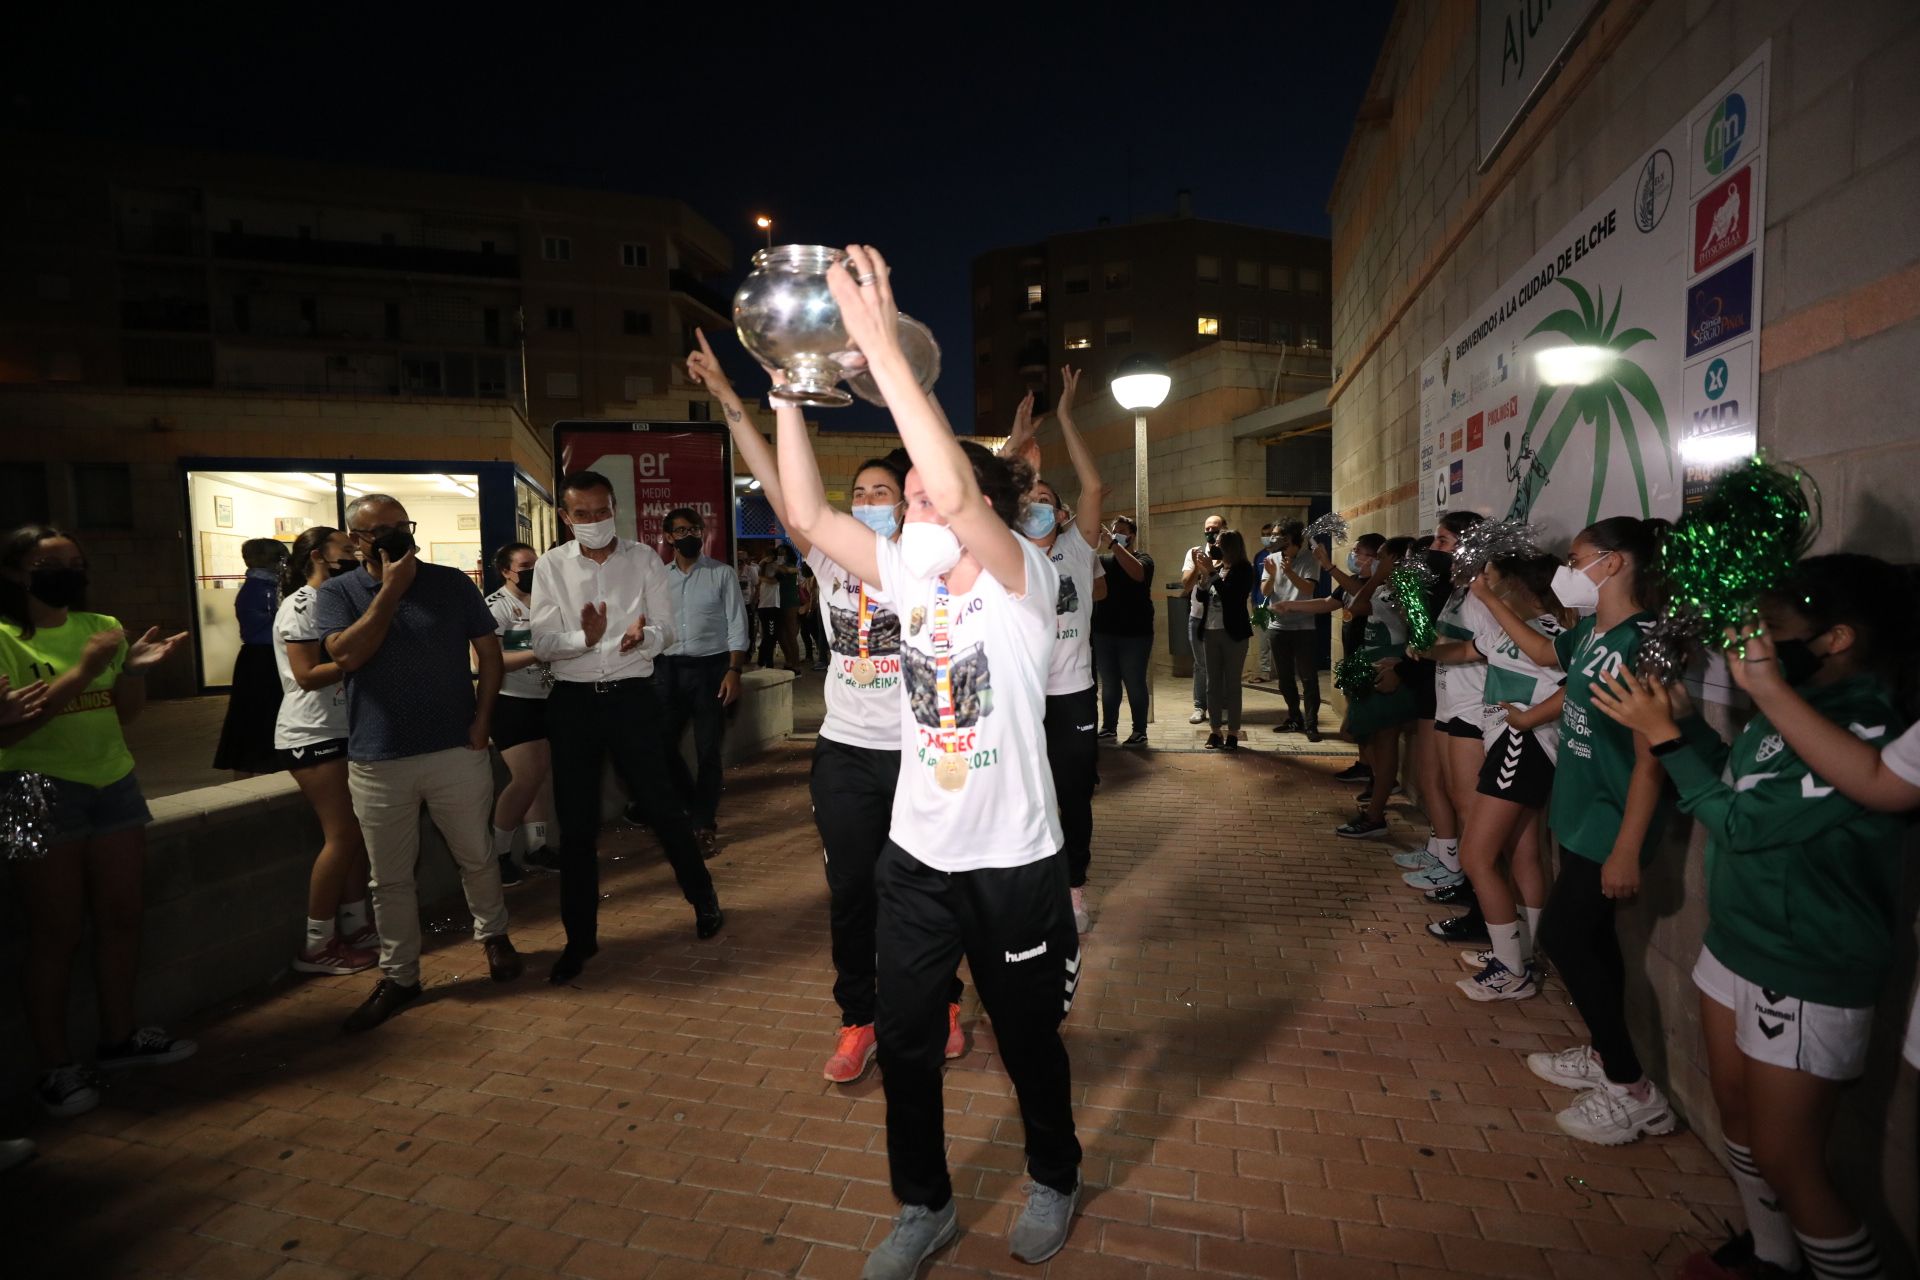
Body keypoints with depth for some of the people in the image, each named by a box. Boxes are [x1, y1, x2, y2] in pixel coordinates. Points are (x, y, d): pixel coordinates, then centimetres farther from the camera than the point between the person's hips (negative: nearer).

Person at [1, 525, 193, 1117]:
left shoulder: (101, 627, 7)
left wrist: (135, 667, -8)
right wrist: (83, 671, -22)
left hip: (114, 784, 5)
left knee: (122, 916, 10)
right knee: (57, 932, 0)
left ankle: (119, 1037, 24)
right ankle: (56, 1067, 12)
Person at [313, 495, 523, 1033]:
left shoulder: (452, 583, 2)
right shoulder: (336, 593, 2)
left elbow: (489, 651, 3)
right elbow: (347, 655, -15)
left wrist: (481, 722, -6)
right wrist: (391, 589, -15)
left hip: (456, 752, 0)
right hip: (378, 761, 0)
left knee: (476, 857, 13)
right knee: (390, 878, 10)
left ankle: (493, 935, 36)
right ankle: (398, 975, 25)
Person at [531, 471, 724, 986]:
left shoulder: (644, 559, -1)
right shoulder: (550, 566, 0)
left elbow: (667, 631, -4)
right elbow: (543, 644, -6)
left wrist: (643, 636, -27)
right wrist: (586, 637, -27)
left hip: (632, 695, -1)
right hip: (573, 700, 2)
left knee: (661, 807, 7)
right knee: (576, 824, 9)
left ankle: (703, 898, 30)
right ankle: (580, 937, 25)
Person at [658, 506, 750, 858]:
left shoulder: (721, 574, 0)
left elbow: (736, 625, -5)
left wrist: (733, 672, -14)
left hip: (710, 667, -3)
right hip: (669, 669, 3)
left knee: (707, 751, 2)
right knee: (661, 744, 4)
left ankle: (704, 824, 17)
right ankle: (698, 805, 27)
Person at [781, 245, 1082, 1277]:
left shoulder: (1025, 579, -16)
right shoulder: (911, 574, 1)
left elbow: (954, 490, -35)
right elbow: (807, 514, -5)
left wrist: (882, 346, -34)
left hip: (1012, 863, -5)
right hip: (916, 856, 5)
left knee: (1029, 1039, 17)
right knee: (903, 1042, 15)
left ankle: (1053, 1181, 46)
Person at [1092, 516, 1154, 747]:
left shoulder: (1142, 558, -2)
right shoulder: (1104, 559, 10)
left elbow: (1137, 573, -24)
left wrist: (1114, 545, -30)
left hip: (1134, 633, -4)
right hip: (1104, 632, 4)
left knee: (1134, 683, 1)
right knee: (1109, 684, 11)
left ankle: (1140, 731, 8)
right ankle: (1109, 727, 22)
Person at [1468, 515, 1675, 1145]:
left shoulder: (1643, 644, -23)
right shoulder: (1591, 632, 2)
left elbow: (1650, 758, -24)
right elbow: (1545, 652, 27)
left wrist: (1626, 850, -22)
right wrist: (1491, 600, 24)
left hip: (1610, 824, -9)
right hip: (1580, 811, 9)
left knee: (1563, 934, -2)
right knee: (1591, 934, 18)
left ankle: (1632, 1091, 12)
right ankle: (1603, 1055, 34)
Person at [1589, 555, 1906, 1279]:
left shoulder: (1866, 732, -25)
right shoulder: (1796, 705, 1)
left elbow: (1745, 824, -24)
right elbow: (1748, 784, 15)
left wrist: (1665, 737, -19)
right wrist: (1685, 717, 4)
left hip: (1806, 979, -9)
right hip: (1736, 942, 9)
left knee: (1786, 1162, 4)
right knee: (1736, 1114, 22)